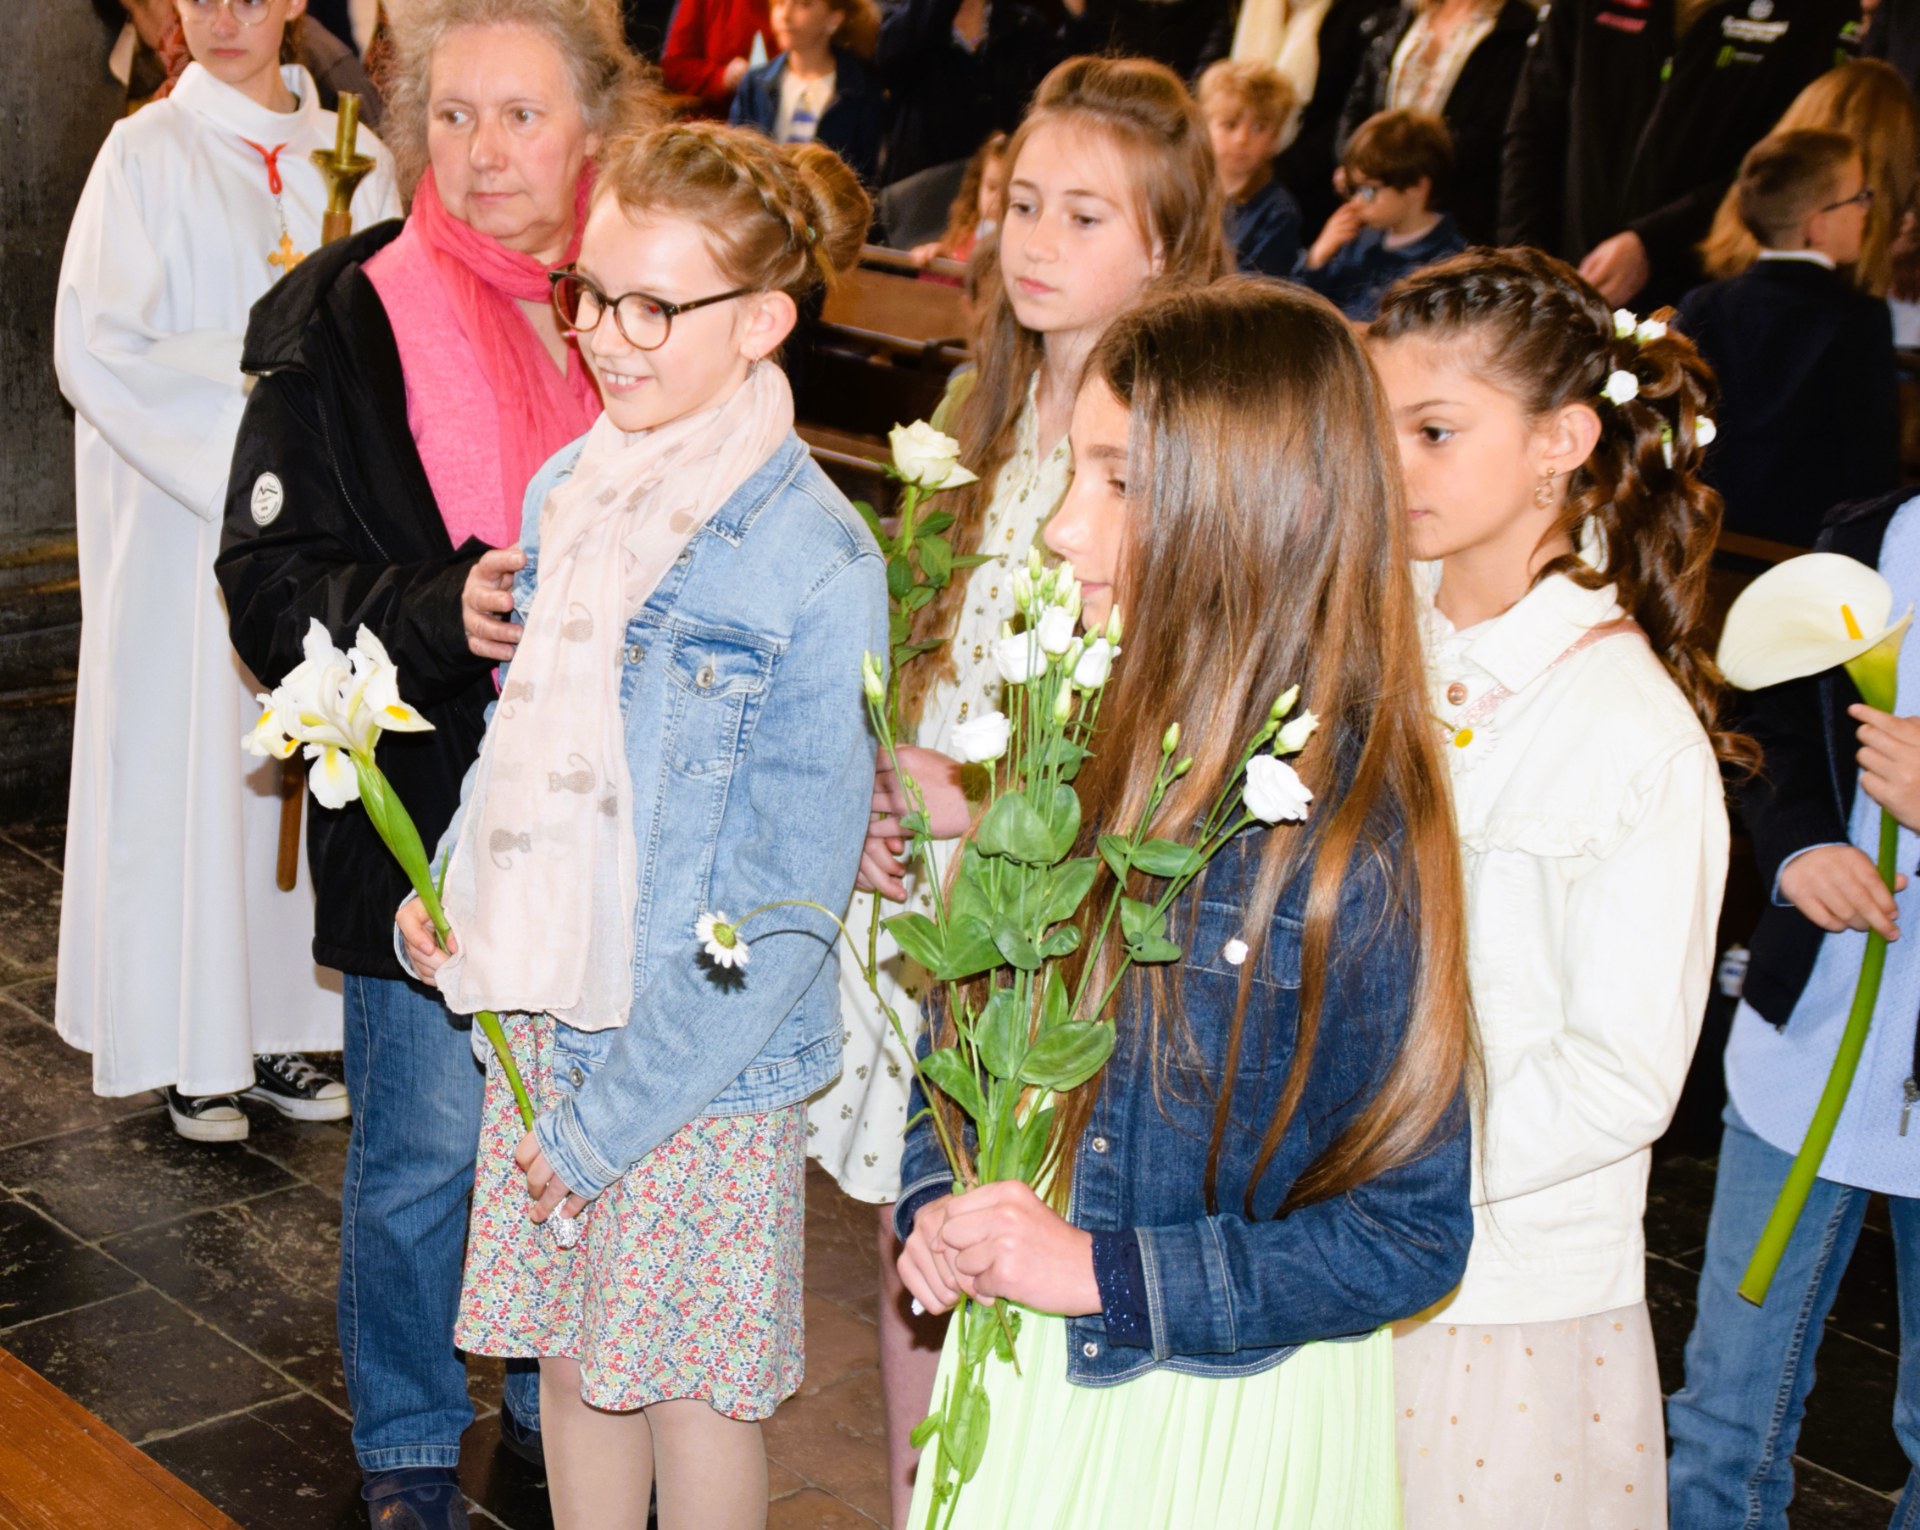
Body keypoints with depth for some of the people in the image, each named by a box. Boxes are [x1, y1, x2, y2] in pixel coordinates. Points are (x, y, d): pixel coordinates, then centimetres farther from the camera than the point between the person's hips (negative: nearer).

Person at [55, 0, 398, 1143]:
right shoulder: (148, 157, -4)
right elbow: (95, 350, -10)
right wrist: (255, 362, -14)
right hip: (187, 516, -4)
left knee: (304, 759, 7)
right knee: (189, 762, 1)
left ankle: (279, 1027, 17)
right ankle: (192, 1055, 11)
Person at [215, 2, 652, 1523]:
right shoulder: (344, 325, -8)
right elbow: (272, 587, -10)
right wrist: (441, 610, -26)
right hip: (428, 818, -3)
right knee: (425, 1147, 7)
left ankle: (561, 1395, 39)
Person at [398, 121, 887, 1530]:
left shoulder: (816, 565, -19)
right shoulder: (569, 492, 1)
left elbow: (790, 899, -17)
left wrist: (617, 1115, -14)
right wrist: (450, 889, -3)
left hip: (710, 1060, -5)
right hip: (549, 1018, 6)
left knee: (692, 1386, 10)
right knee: (572, 1359, 18)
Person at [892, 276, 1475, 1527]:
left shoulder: (1356, 838, -21)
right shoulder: (1088, 745, -4)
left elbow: (1409, 1236, -18)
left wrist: (1106, 1274, -21)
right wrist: (937, 1199, -8)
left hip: (1227, 1412, -5)